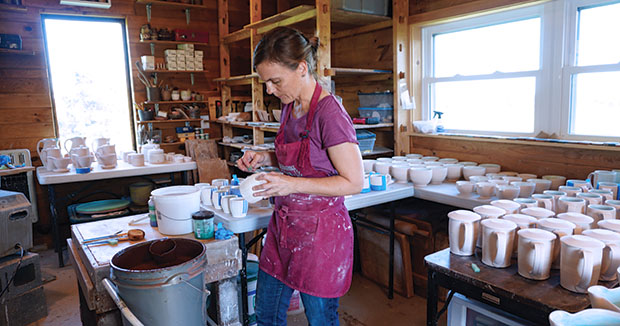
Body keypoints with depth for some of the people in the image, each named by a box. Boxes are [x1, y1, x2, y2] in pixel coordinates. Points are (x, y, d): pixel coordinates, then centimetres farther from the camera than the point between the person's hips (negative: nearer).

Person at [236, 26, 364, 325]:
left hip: (320, 232, -8)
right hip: (285, 225, 8)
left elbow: (354, 182, -20)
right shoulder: (289, 106, 5)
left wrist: (293, 184, -25)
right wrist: (265, 158, 1)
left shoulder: (329, 113, -21)